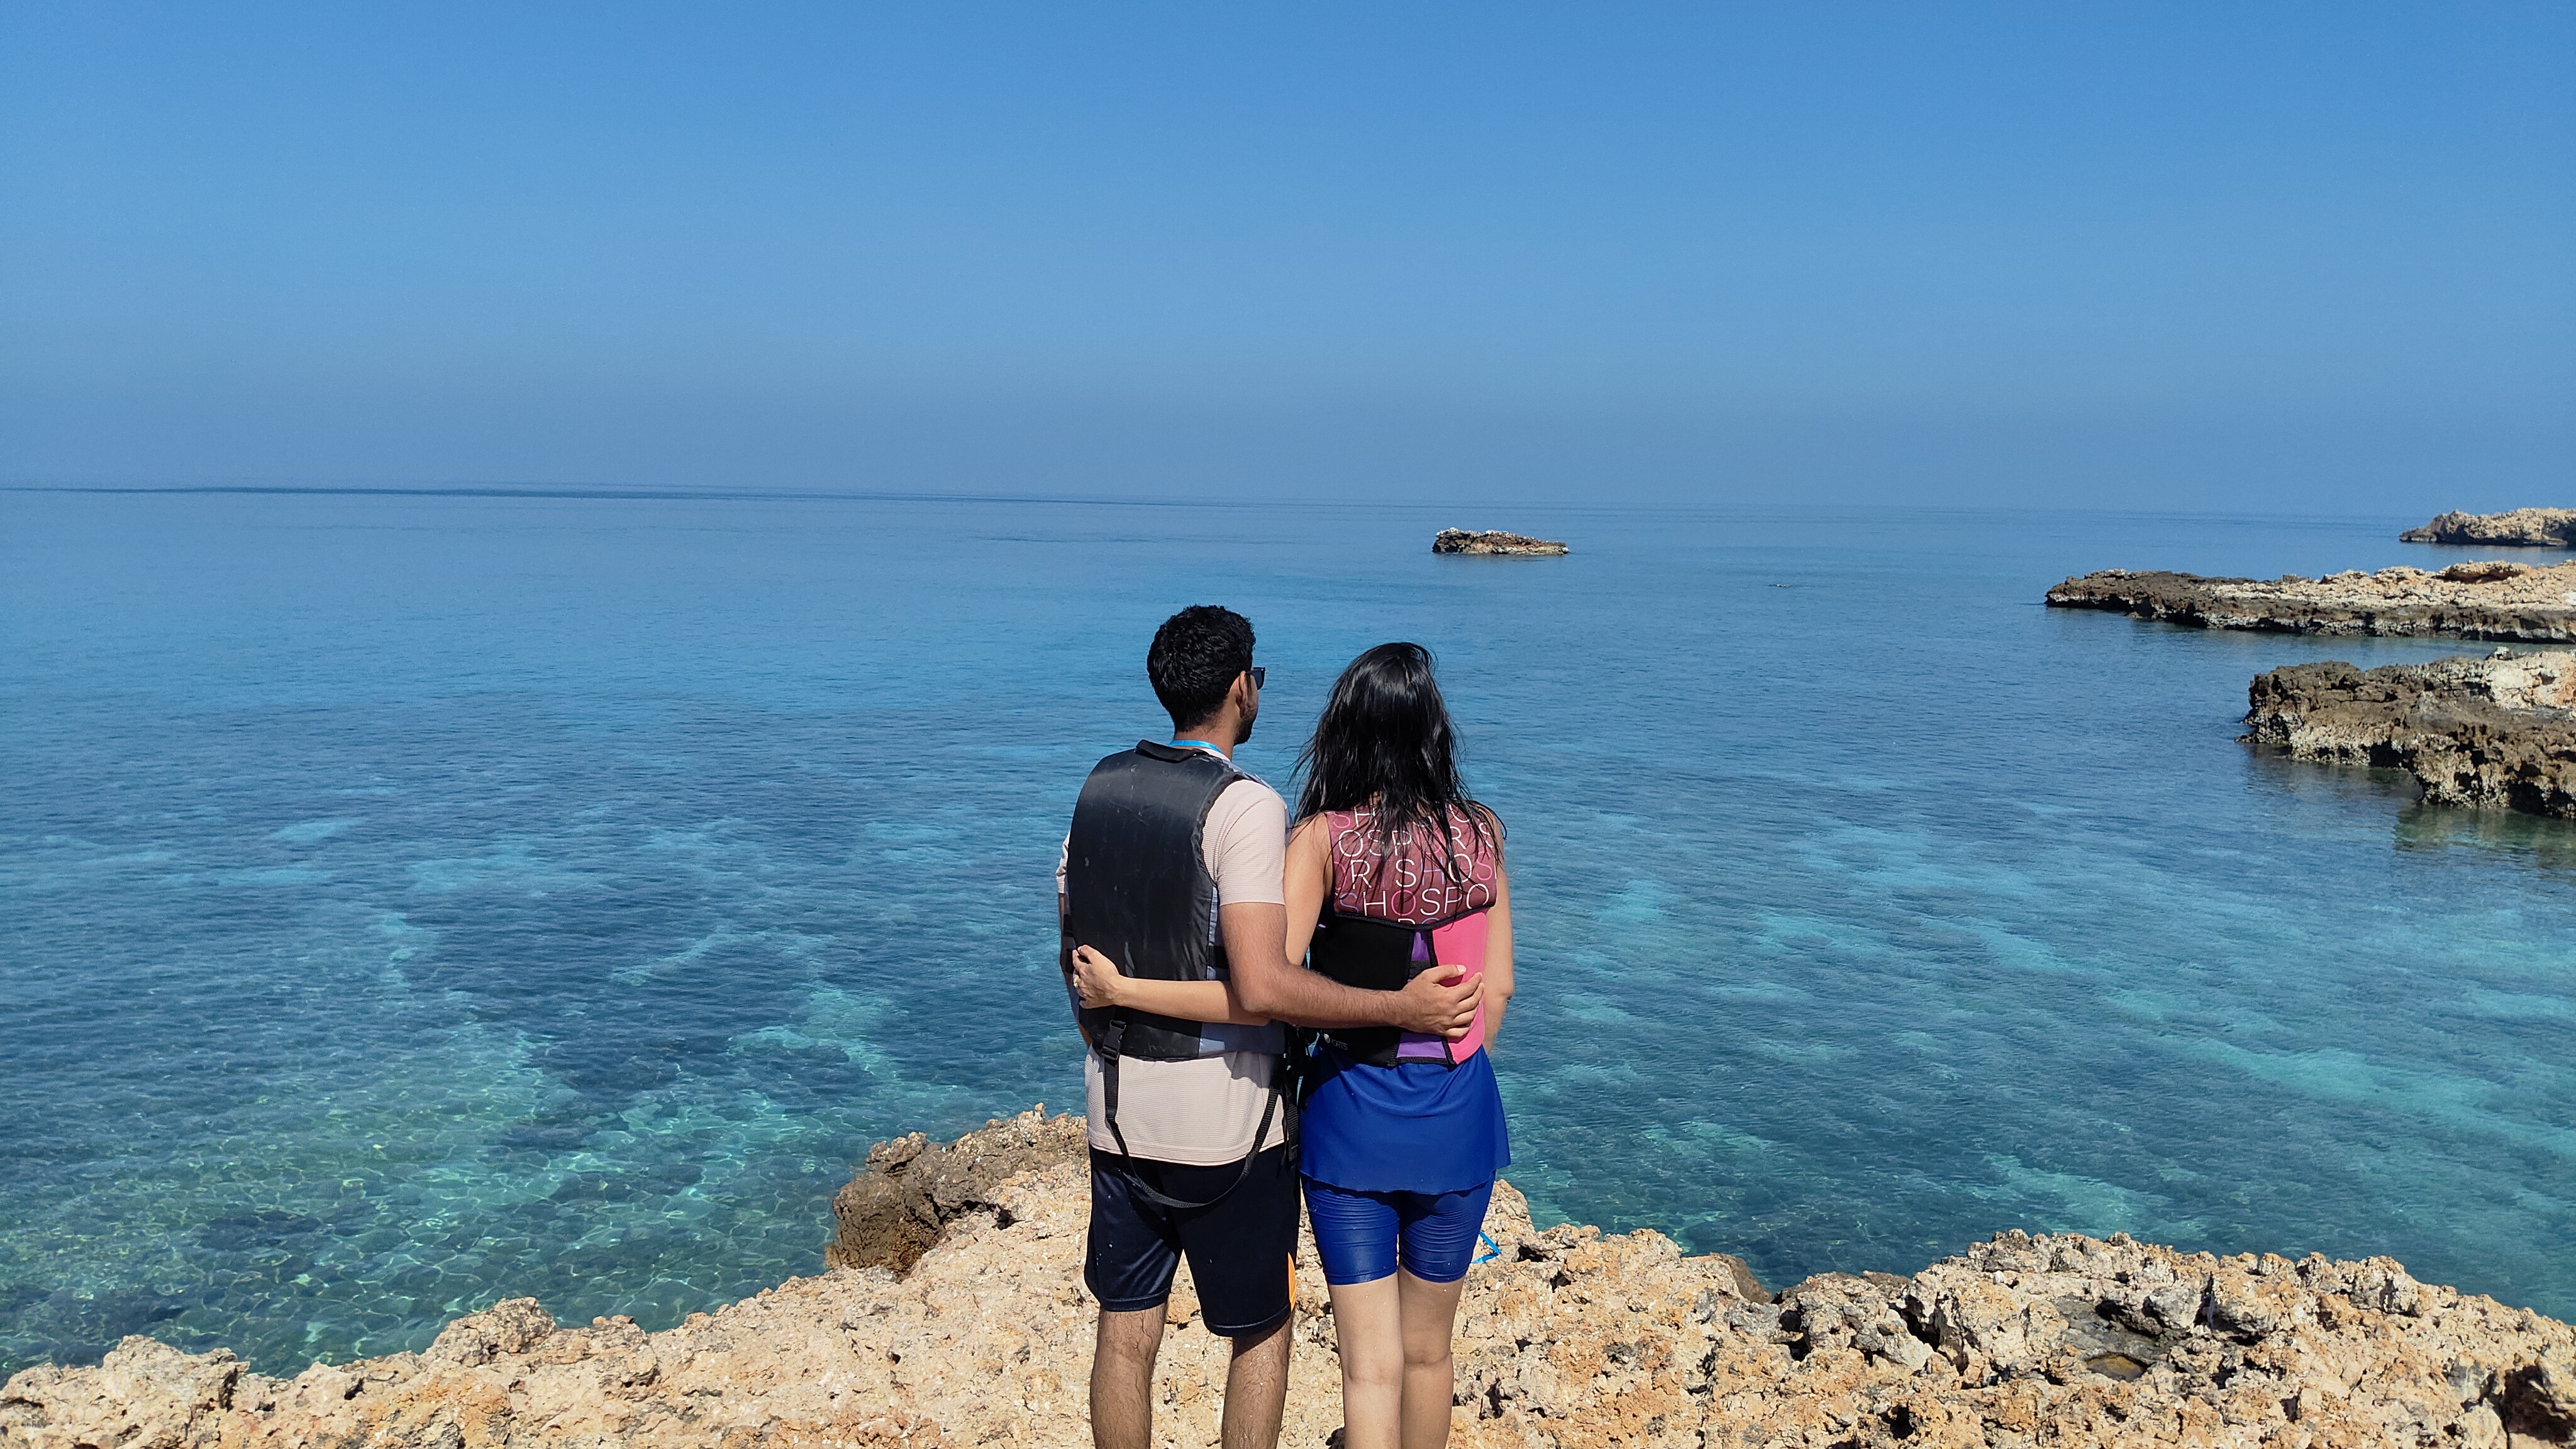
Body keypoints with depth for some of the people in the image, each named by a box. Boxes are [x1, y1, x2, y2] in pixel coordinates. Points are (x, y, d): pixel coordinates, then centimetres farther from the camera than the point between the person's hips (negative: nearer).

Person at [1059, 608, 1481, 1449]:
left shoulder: (1102, 785, 3)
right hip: (1225, 1121, -6)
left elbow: (1073, 946, 11)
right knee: (1261, 1330, 14)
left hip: (1117, 1106, 6)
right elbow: (1260, 988, -26)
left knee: (1126, 1332, 15)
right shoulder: (1246, 806, -17)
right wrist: (1399, 1008, -18)